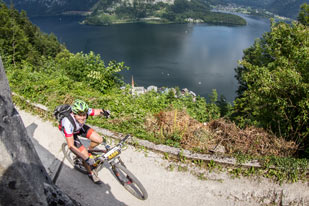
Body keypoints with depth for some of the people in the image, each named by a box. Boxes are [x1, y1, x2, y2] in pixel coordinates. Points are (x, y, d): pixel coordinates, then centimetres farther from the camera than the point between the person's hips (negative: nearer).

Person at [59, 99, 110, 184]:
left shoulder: (85, 111, -33)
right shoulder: (68, 123, -43)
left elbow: (97, 111, -14)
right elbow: (71, 146, -40)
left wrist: (103, 111, -40)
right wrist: (86, 158, -45)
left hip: (79, 127, 4)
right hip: (70, 133, -4)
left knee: (99, 140, -9)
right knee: (86, 156, -9)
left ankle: (88, 150, 24)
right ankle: (91, 174, 20)